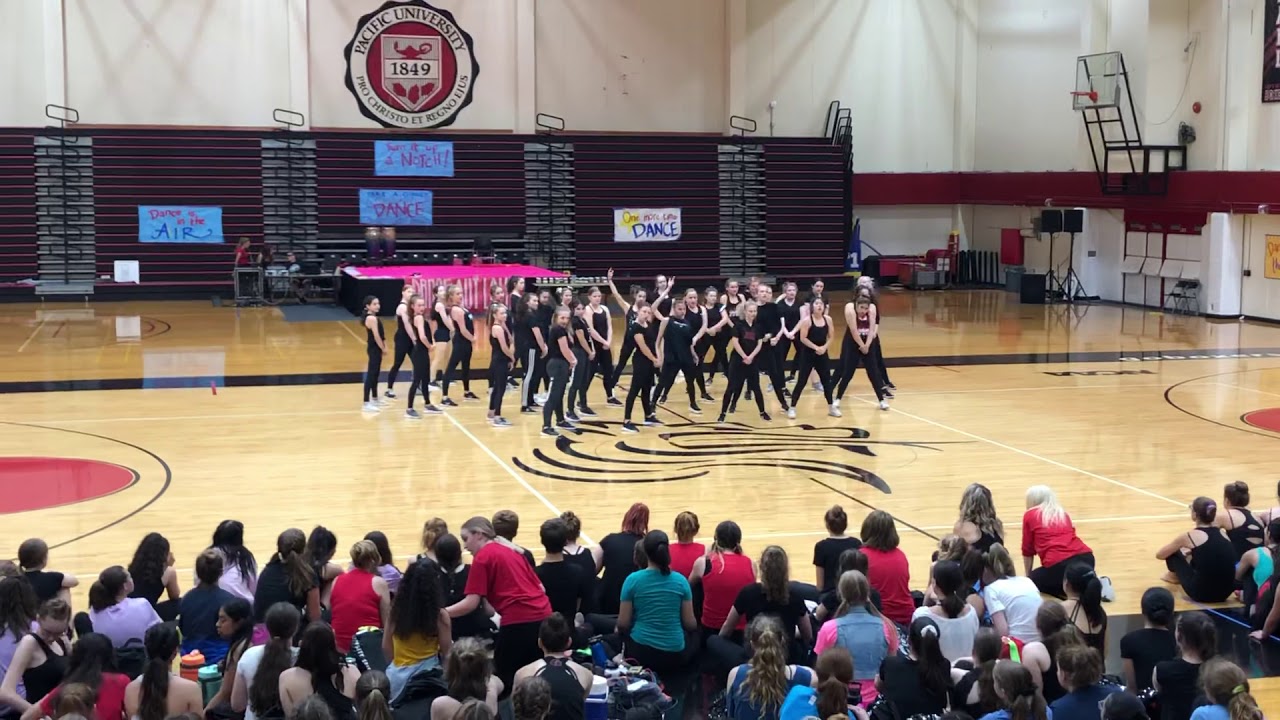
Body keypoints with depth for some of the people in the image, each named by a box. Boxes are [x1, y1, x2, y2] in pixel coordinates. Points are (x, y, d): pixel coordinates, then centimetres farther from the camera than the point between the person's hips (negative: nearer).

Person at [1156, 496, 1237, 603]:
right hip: (1225, 592, 6)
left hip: (1201, 593, -5)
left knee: (1172, 554, 16)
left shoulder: (1189, 535, -6)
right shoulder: (1222, 533, 8)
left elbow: (1159, 555, 9)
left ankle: (1175, 575, 43)